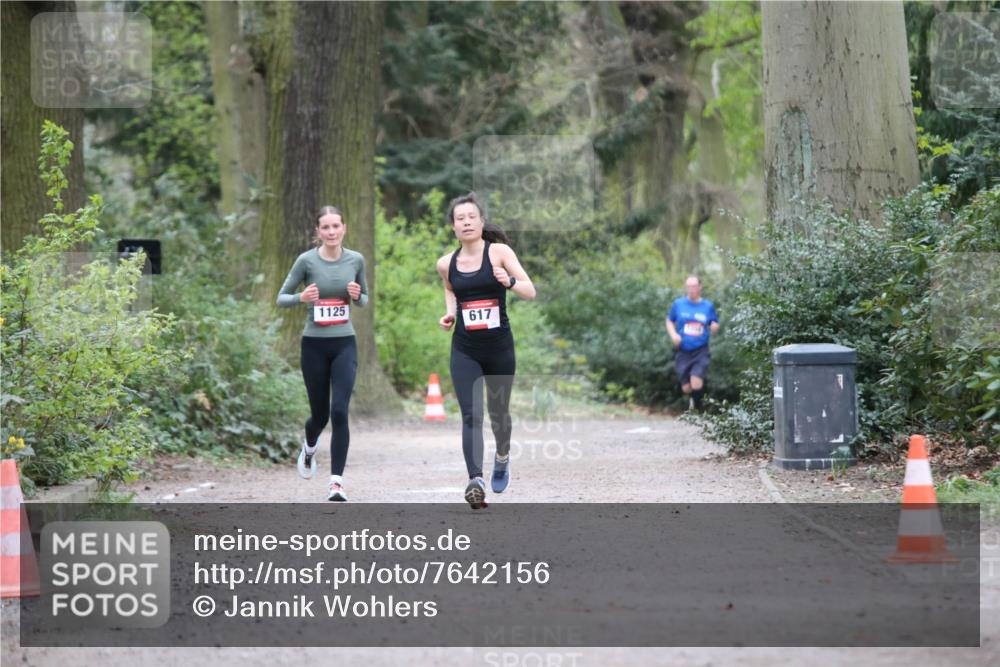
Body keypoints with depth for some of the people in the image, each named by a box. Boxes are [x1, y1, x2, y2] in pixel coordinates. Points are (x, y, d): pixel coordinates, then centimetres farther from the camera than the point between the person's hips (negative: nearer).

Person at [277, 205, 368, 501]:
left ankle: (336, 482, -10)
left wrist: (357, 296, -9)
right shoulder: (307, 261, -7)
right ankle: (309, 448, 46)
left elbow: (364, 299, 14)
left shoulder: (356, 260, 0)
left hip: (344, 345, 1)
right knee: (320, 413, 10)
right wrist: (301, 298, -20)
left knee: (339, 412, -14)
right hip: (314, 345, -1)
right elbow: (282, 298, 1)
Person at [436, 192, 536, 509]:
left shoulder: (499, 252, -6)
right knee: (471, 415, -14)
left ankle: (502, 456, 47)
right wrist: (450, 312, 6)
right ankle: (475, 481, -24)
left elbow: (530, 291, -10)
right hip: (464, 350, 1)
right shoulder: (446, 263, 3)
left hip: (499, 347, -1)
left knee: (498, 412, 16)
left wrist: (509, 282, -30)